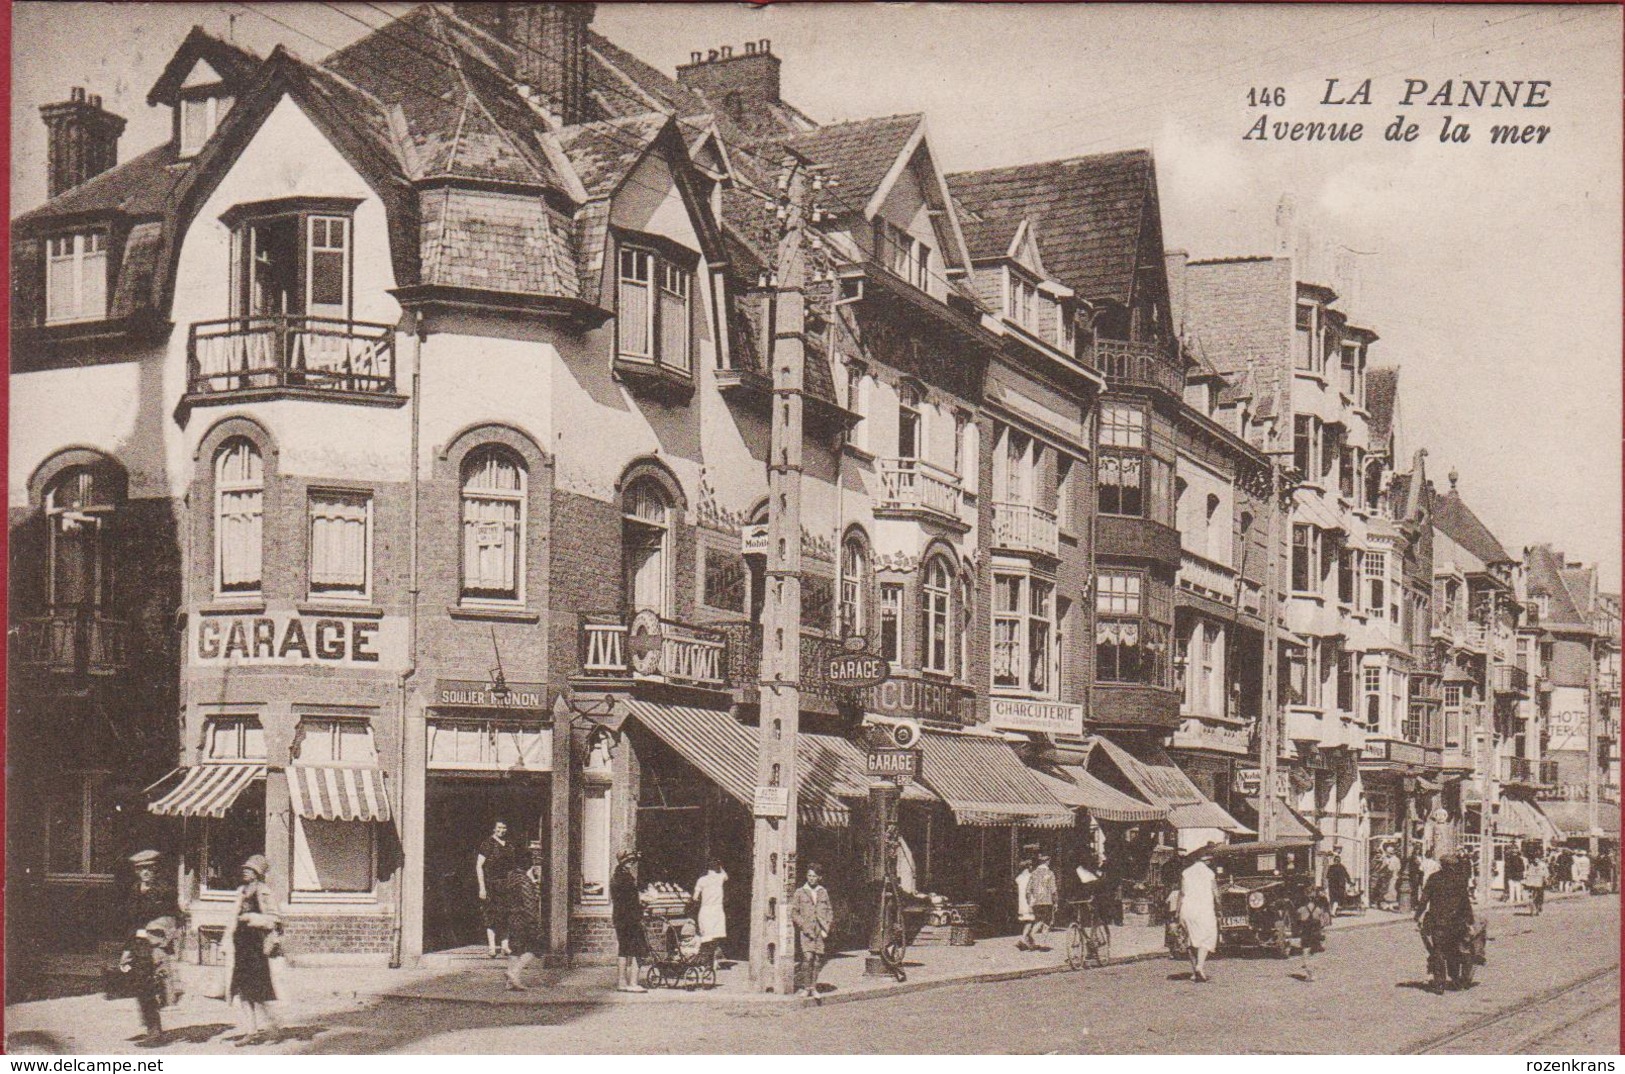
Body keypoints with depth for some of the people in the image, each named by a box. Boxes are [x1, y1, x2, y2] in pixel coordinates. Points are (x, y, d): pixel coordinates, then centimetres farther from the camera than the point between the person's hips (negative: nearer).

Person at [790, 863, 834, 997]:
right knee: (807, 957, -16)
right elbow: (794, 912, 3)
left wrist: (826, 929, 2)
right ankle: (806, 986, -5)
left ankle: (813, 987, 11)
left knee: (818, 959, 1)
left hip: (821, 931, 3)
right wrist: (804, 926, -9)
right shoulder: (800, 892, 5)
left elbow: (830, 911, 14)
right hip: (805, 931, -3)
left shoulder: (823, 892, 13)